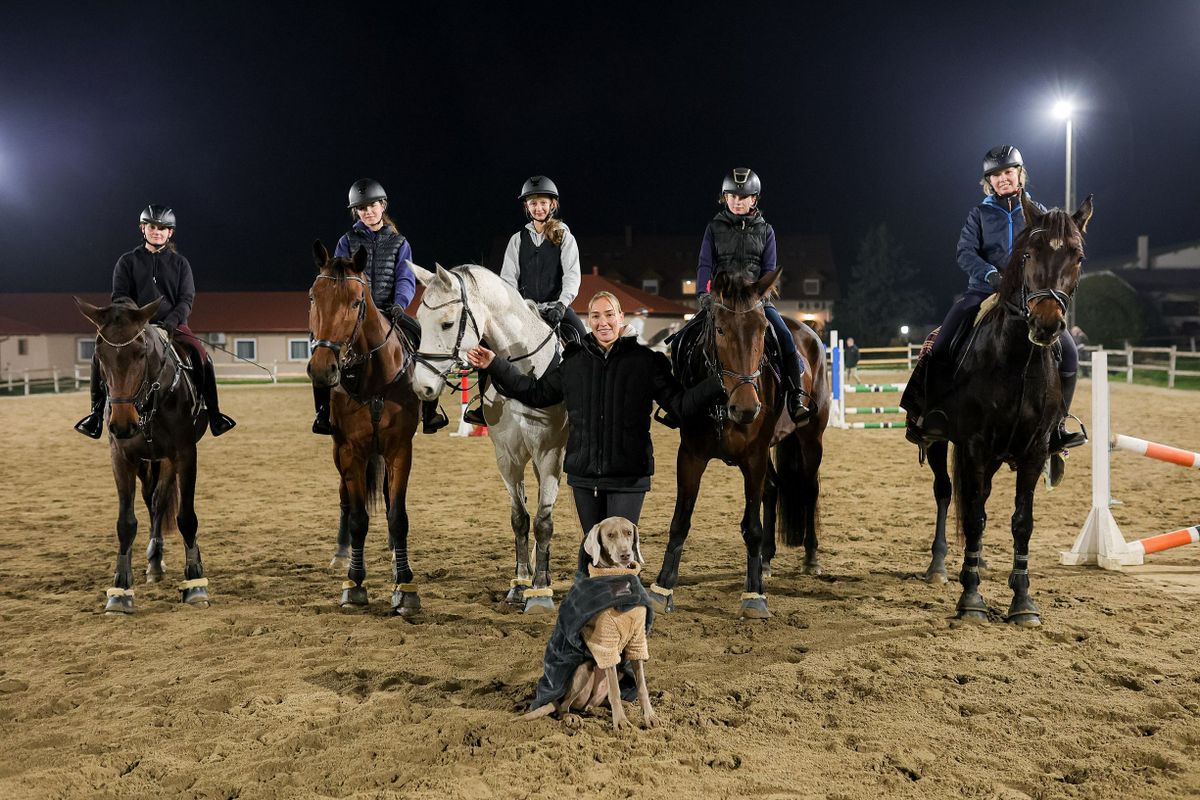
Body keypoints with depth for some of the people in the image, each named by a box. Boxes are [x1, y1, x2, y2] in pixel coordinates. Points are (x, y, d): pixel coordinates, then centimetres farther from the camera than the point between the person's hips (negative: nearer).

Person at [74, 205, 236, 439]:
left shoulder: (180, 263, 9)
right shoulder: (127, 261, 8)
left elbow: (186, 299, 1)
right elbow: (120, 296, 2)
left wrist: (172, 321, -18)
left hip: (172, 325, 0)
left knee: (201, 355, -26)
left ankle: (213, 412, -16)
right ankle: (98, 411, -7)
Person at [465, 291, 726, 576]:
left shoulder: (645, 360, -5)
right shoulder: (573, 360, 4)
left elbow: (680, 404, -7)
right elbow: (536, 393, 15)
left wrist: (718, 384, -23)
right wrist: (494, 367, 11)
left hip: (628, 476, -3)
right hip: (585, 474, 3)